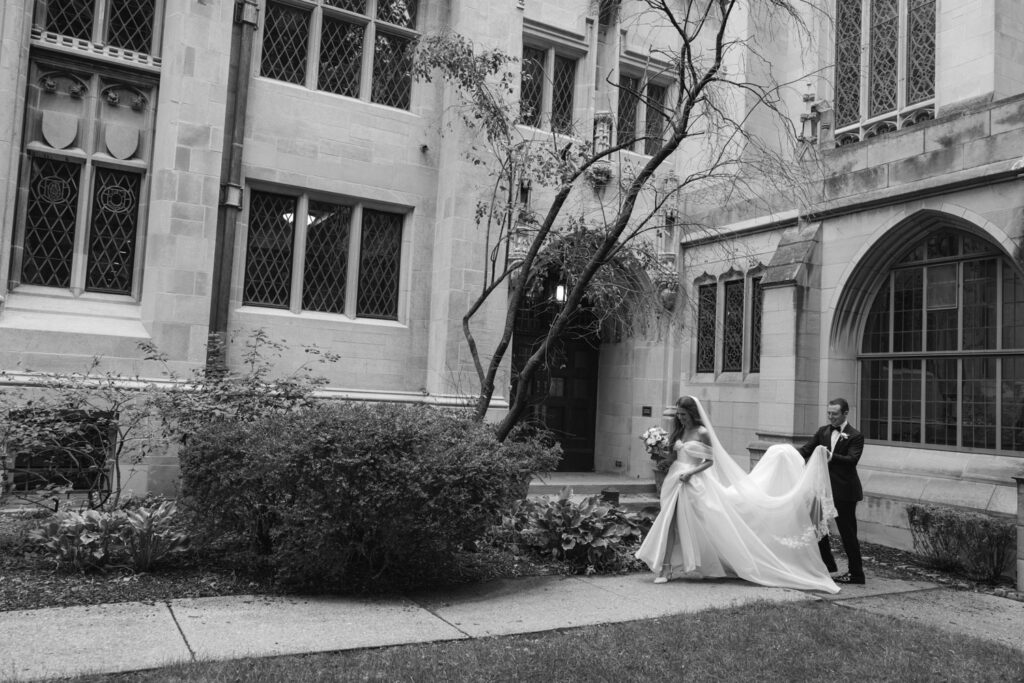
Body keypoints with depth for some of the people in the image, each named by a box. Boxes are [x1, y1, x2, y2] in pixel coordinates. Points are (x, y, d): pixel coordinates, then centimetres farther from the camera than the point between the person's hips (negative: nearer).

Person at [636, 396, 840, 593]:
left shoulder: (702, 432, -9)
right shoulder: (680, 431, 10)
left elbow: (710, 461, -9)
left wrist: (691, 472, -18)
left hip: (693, 482, -5)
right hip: (675, 480, 6)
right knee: (670, 524, 0)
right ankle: (665, 568, 5)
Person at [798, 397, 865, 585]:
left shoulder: (855, 436, -9)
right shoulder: (823, 432, 8)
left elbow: (852, 459, -21)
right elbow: (807, 449, 2)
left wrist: (833, 457, -38)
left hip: (844, 490, -7)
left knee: (847, 532, 1)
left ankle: (856, 573, 13)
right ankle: (827, 564, 30)